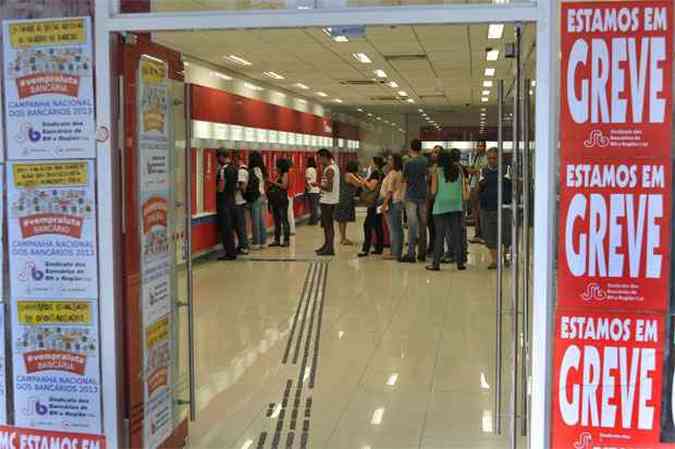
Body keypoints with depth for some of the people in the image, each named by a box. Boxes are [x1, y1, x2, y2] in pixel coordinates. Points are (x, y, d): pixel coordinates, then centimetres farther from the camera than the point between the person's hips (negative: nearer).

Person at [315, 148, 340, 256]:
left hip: (327, 201, -10)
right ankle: (327, 245, 26)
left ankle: (330, 248, -3)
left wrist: (317, 185, -14)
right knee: (326, 224, 17)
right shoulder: (334, 166, 13)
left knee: (328, 225, -6)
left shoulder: (329, 169, -18)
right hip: (332, 200, 10)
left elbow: (329, 188, -23)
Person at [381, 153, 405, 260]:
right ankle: (397, 252, 16)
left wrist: (384, 204, -17)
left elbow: (390, 191, -16)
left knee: (393, 229, -8)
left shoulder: (392, 173, -11)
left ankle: (395, 253, -7)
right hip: (399, 202, 9)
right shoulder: (400, 174, 16)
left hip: (392, 203, -9)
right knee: (398, 229, 11)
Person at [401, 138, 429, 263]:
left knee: (412, 226, -5)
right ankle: (422, 254, 16)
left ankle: (411, 254, -7)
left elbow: (404, 179, -1)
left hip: (411, 197, -4)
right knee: (422, 225, 10)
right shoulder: (426, 161, 2)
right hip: (423, 196, 4)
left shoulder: (408, 163, -10)